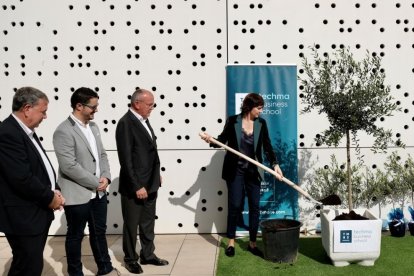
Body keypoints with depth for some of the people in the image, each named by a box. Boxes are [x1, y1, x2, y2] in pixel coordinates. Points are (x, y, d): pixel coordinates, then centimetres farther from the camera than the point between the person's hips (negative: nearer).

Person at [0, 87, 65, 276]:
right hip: (24, 217, -10)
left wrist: (54, 190, 1)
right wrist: (50, 197, -12)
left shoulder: (26, 131, 11)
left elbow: (42, 166, 18)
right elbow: (23, 178, -26)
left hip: (37, 213, 10)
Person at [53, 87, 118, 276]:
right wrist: (96, 182, -16)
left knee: (99, 232, 18)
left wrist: (105, 177, -5)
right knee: (75, 236, 10)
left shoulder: (93, 127, 8)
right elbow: (69, 166, -23)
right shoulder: (64, 131, -17)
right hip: (77, 195, -7)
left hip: (98, 193, 7)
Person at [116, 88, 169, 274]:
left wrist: (157, 175, 16)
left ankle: (148, 255, 33)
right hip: (134, 186, -8)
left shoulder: (144, 120, 8)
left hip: (150, 183, 8)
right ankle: (130, 259, 25)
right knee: (131, 225, 9)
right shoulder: (126, 123, -18)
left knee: (148, 223, 19)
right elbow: (125, 159, -21)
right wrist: (137, 186, -21)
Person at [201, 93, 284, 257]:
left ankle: (252, 243, 17)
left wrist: (275, 164, -15)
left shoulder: (261, 123, 0)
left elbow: (267, 147, -3)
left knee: (254, 206, 5)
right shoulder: (233, 121, -7)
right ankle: (231, 242, 16)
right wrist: (211, 140, -19)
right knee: (235, 206, 1)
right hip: (235, 170, -2)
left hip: (253, 171, 3)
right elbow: (222, 140, 2)